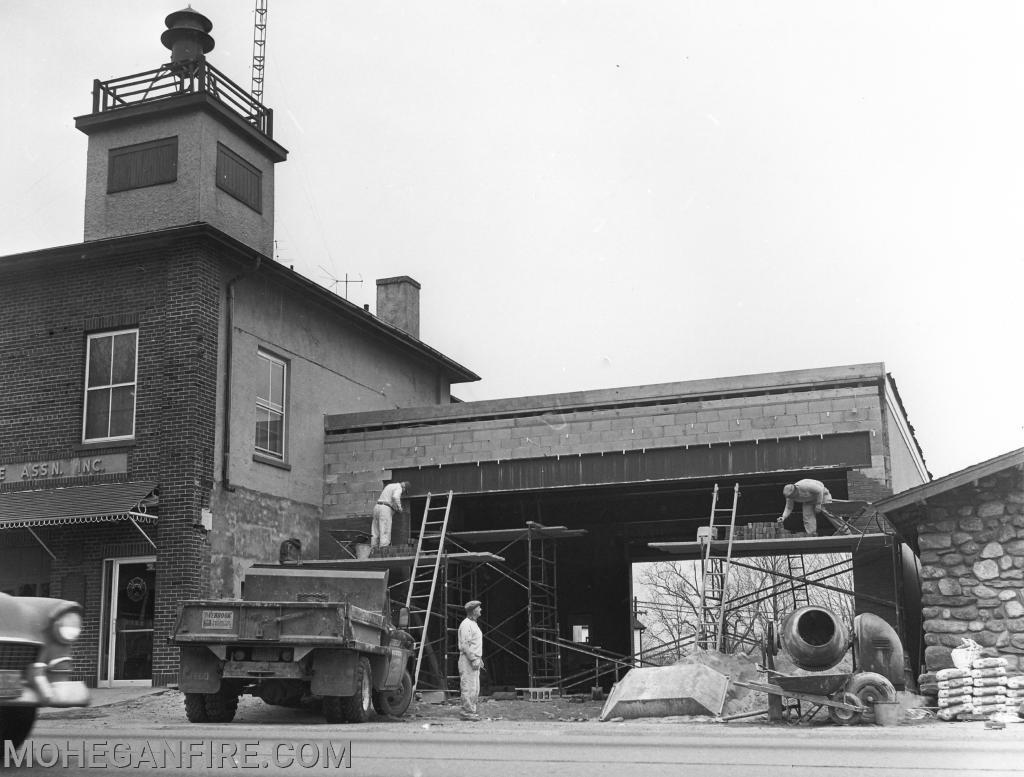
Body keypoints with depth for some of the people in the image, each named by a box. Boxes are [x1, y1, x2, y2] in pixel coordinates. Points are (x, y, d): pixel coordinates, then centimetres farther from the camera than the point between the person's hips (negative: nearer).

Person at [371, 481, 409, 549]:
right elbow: (395, 497, -25)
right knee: (385, 533, -11)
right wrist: (399, 507, -9)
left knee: (375, 533, 7)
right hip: (385, 510, -9)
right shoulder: (399, 488, -2)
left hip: (377, 507, 9)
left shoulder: (390, 485, 26)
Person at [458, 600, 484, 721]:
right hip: (467, 660, -10)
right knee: (469, 688, -9)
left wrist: (479, 659, 20)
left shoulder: (474, 624, 19)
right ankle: (467, 712, -7)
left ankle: (471, 712, 16)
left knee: (475, 689, 11)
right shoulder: (466, 624, -13)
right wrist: (473, 659, -21)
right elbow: (465, 645, -19)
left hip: (474, 660, 10)